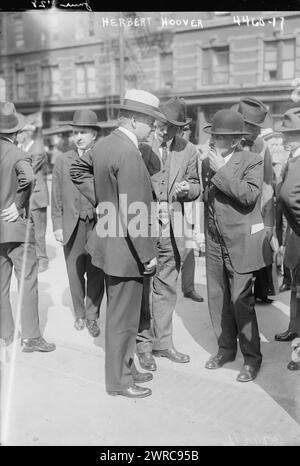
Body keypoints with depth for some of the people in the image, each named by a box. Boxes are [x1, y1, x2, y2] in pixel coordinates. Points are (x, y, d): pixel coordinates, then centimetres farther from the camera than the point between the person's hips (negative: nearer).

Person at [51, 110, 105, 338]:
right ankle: (79, 314, 27)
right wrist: (57, 225, 3)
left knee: (96, 272, 2)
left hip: (98, 223, -2)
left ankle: (92, 316, 19)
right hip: (72, 224, 2)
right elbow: (56, 197, 7)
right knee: (75, 271, 7)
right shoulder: (62, 161, 7)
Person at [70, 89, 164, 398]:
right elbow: (133, 213, -26)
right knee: (123, 317, 5)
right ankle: (119, 380, 22)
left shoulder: (104, 144, 5)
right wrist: (147, 253, -19)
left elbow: (78, 170, 20)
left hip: (110, 240, 10)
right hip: (124, 247, -10)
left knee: (119, 312, 21)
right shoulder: (128, 154, -23)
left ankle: (124, 368, 38)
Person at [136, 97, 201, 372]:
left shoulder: (188, 151, 5)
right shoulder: (138, 145, -5)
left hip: (172, 231, 4)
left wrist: (187, 189, -10)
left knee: (167, 289, 14)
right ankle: (144, 344, 20)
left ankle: (163, 342, 29)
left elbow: (195, 187, 13)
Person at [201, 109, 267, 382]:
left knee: (241, 301, -3)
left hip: (240, 243, -6)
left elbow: (249, 195, -23)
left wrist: (222, 170, -20)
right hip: (214, 244, 6)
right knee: (217, 299, 11)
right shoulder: (207, 163, 10)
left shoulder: (252, 162, -7)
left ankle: (252, 358, 14)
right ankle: (226, 349, 29)